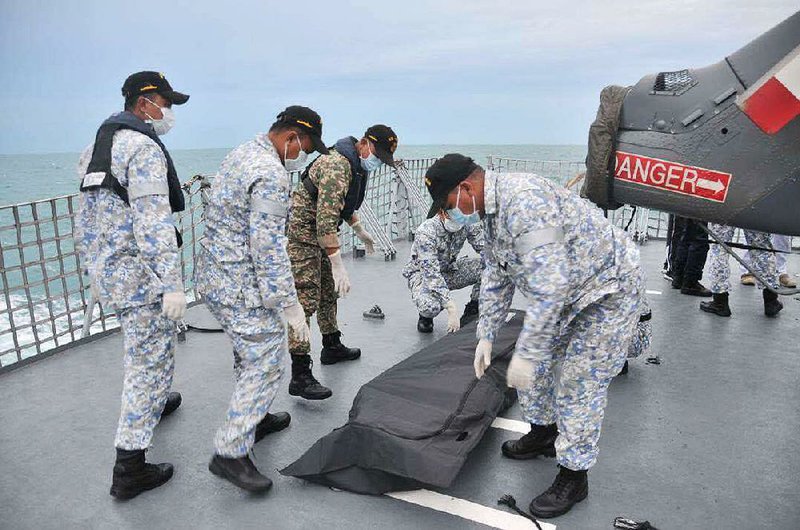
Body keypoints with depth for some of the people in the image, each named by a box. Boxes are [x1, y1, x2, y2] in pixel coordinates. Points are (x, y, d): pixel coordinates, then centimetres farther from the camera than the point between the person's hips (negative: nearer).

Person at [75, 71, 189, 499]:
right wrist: (172, 284, -25)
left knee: (141, 347, 28)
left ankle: (155, 404, 50)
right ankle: (129, 468, 5)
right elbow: (153, 224, -24)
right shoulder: (144, 147, -15)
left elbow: (84, 223, 19)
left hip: (107, 271, 10)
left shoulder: (96, 146, 15)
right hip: (141, 274, -10)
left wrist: (93, 274, 25)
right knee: (150, 360, -2)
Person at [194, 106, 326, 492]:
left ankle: (254, 418, 39)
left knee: (250, 355, 23)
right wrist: (289, 304, -19)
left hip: (215, 278, 11)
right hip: (243, 288, -11)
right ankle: (230, 453, 4)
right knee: (265, 365, -4)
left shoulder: (241, 154, 13)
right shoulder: (271, 174, -20)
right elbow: (268, 248, -24)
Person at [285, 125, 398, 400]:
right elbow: (326, 218, -33)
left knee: (329, 292, 20)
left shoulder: (355, 165, 8)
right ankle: (300, 376, -8)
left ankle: (332, 346, 38)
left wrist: (359, 230, 27)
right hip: (301, 235, -10)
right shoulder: (337, 166, -26)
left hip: (319, 235, 10)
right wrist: (338, 265, -34)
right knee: (306, 301, -12)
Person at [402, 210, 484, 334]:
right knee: (430, 306, -38)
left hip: (450, 269, 5)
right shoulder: (425, 233, -32)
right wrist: (451, 308, -43)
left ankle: (472, 310, 2)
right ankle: (425, 317, 1)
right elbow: (431, 273, -36)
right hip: (422, 273, -5)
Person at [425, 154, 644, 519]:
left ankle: (573, 476, 12)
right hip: (568, 294, 10)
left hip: (609, 290, -9)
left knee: (580, 380, -5)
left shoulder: (523, 201, -32)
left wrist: (526, 353, -31)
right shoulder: (492, 210, 1)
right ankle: (544, 433, 35)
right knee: (534, 361, 14)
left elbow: (549, 286, -36)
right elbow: (497, 278, 10)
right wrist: (486, 336, 9)